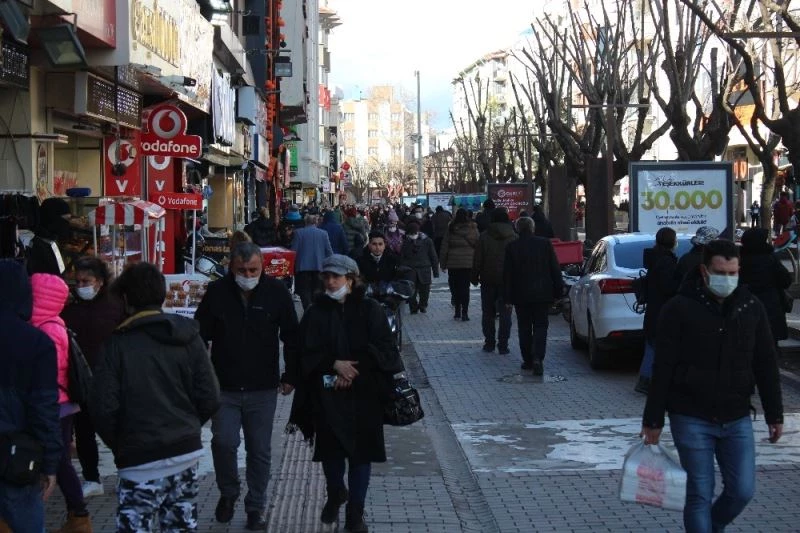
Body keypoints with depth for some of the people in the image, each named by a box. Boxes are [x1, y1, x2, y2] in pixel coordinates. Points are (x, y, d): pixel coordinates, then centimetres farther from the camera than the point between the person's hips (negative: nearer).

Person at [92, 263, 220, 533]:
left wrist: (118, 445, 5)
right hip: (187, 452, 5)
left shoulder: (116, 343, -8)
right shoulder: (187, 336, 2)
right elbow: (210, 398, -1)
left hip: (142, 460, -4)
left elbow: (104, 409, -12)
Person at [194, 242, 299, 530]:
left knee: (260, 451, 6)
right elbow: (201, 334, 4)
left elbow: (291, 337, 3)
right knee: (223, 442, -8)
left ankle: (256, 507, 21)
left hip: (263, 389, 0)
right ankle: (228, 493, 19)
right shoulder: (217, 291, -3)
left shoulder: (277, 292, -4)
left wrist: (290, 376, 2)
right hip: (224, 387, 0)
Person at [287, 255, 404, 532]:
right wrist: (334, 364, -17)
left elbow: (383, 349, -7)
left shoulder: (370, 310, -2)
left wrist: (354, 369, -16)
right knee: (331, 450, 7)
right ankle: (335, 493, 37)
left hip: (364, 394, -1)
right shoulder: (316, 312, 1)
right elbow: (307, 353, -2)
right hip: (327, 395, 1)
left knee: (361, 452, 3)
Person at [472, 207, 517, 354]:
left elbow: (477, 259, -3)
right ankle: (503, 345, -1)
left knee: (488, 313, 12)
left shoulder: (484, 236, -4)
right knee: (505, 314, 3)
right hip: (507, 281, 0)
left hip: (488, 281, 0)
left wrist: (475, 277, 7)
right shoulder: (514, 237, -4)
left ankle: (489, 343, 13)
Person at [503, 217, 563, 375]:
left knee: (524, 328, 11)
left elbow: (507, 274, -1)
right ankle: (537, 358, -14)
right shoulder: (545, 243, -3)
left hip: (521, 295, 0)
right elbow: (555, 269, 1)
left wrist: (508, 297, 5)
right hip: (542, 294, 0)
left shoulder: (512, 247, -4)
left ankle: (528, 360, 15)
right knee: (540, 327, 3)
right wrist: (558, 291, 9)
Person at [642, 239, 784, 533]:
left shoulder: (751, 308, 4)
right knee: (700, 494, -1)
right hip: (692, 419, -4)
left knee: (742, 490, 4)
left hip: (737, 420, 4)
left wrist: (774, 415, 9)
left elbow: (766, 366, 10)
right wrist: (653, 420, -7)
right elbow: (663, 369, -7)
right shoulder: (679, 309, -8)